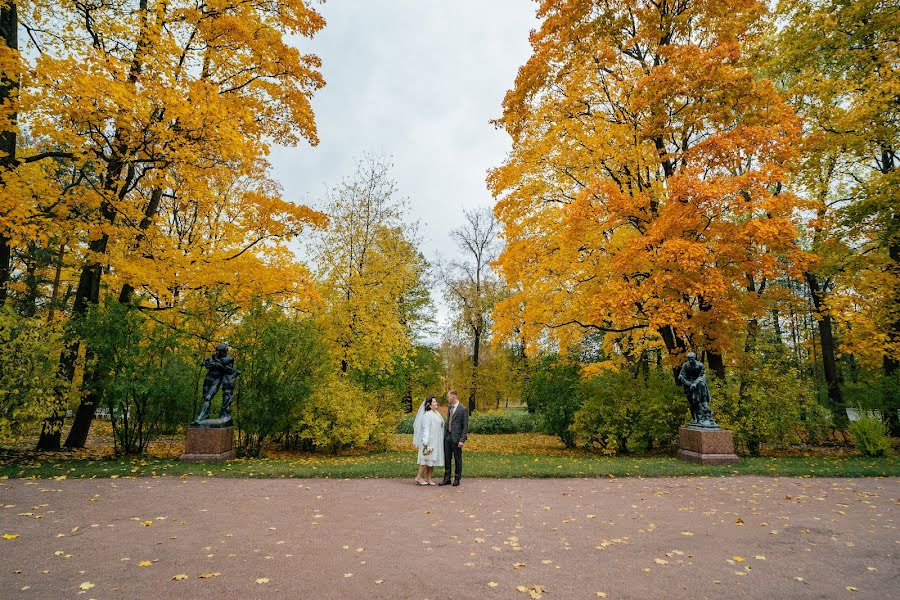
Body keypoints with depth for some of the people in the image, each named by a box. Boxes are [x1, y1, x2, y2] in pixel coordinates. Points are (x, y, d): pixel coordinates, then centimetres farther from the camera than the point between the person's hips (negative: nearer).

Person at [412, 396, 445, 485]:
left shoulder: (437, 413, 11)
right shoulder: (427, 415, -14)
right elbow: (426, 429, -18)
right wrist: (426, 442, -22)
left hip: (436, 441, 8)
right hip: (429, 440, -8)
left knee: (433, 459, 8)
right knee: (427, 459, -4)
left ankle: (428, 478, 14)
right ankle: (419, 477, 6)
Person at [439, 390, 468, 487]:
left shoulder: (463, 409, -10)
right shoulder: (449, 407, 11)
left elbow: (465, 426, -10)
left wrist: (462, 440, -15)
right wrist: (444, 434, 10)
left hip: (456, 438, -6)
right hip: (447, 436, 6)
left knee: (457, 459, 7)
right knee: (447, 458, 10)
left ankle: (457, 479, 19)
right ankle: (447, 479, 19)